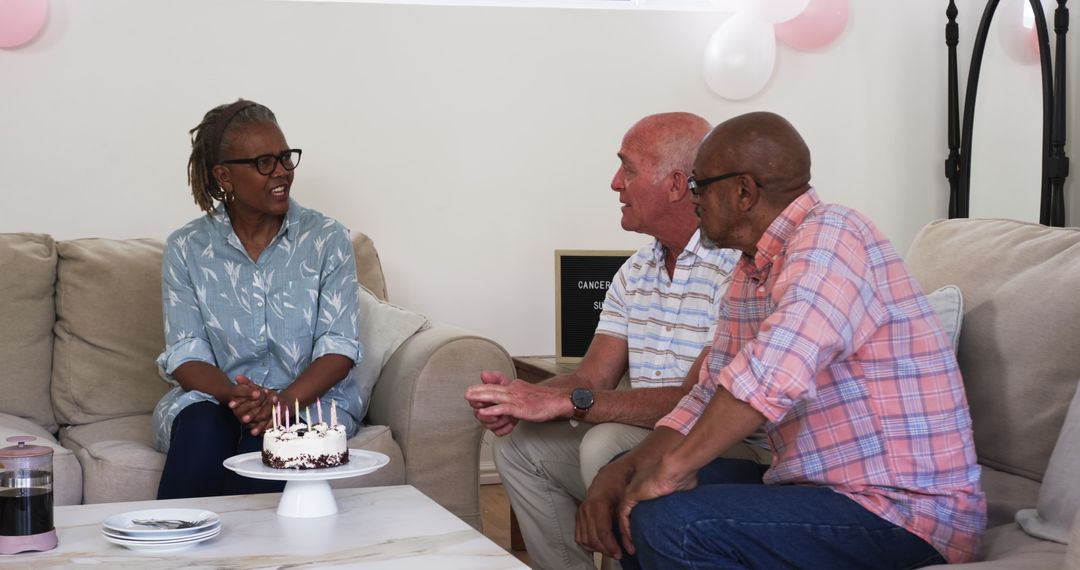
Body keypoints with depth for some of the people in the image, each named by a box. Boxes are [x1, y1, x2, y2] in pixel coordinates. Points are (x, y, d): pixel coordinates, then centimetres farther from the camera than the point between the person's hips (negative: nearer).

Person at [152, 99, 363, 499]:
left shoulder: (327, 240, 1)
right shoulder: (186, 249, 3)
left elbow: (338, 347, -6)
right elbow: (186, 356, -3)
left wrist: (284, 401, -24)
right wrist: (234, 395, -25)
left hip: (308, 399, -1)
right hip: (214, 396, 1)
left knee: (265, 436, -33)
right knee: (202, 429, -33)